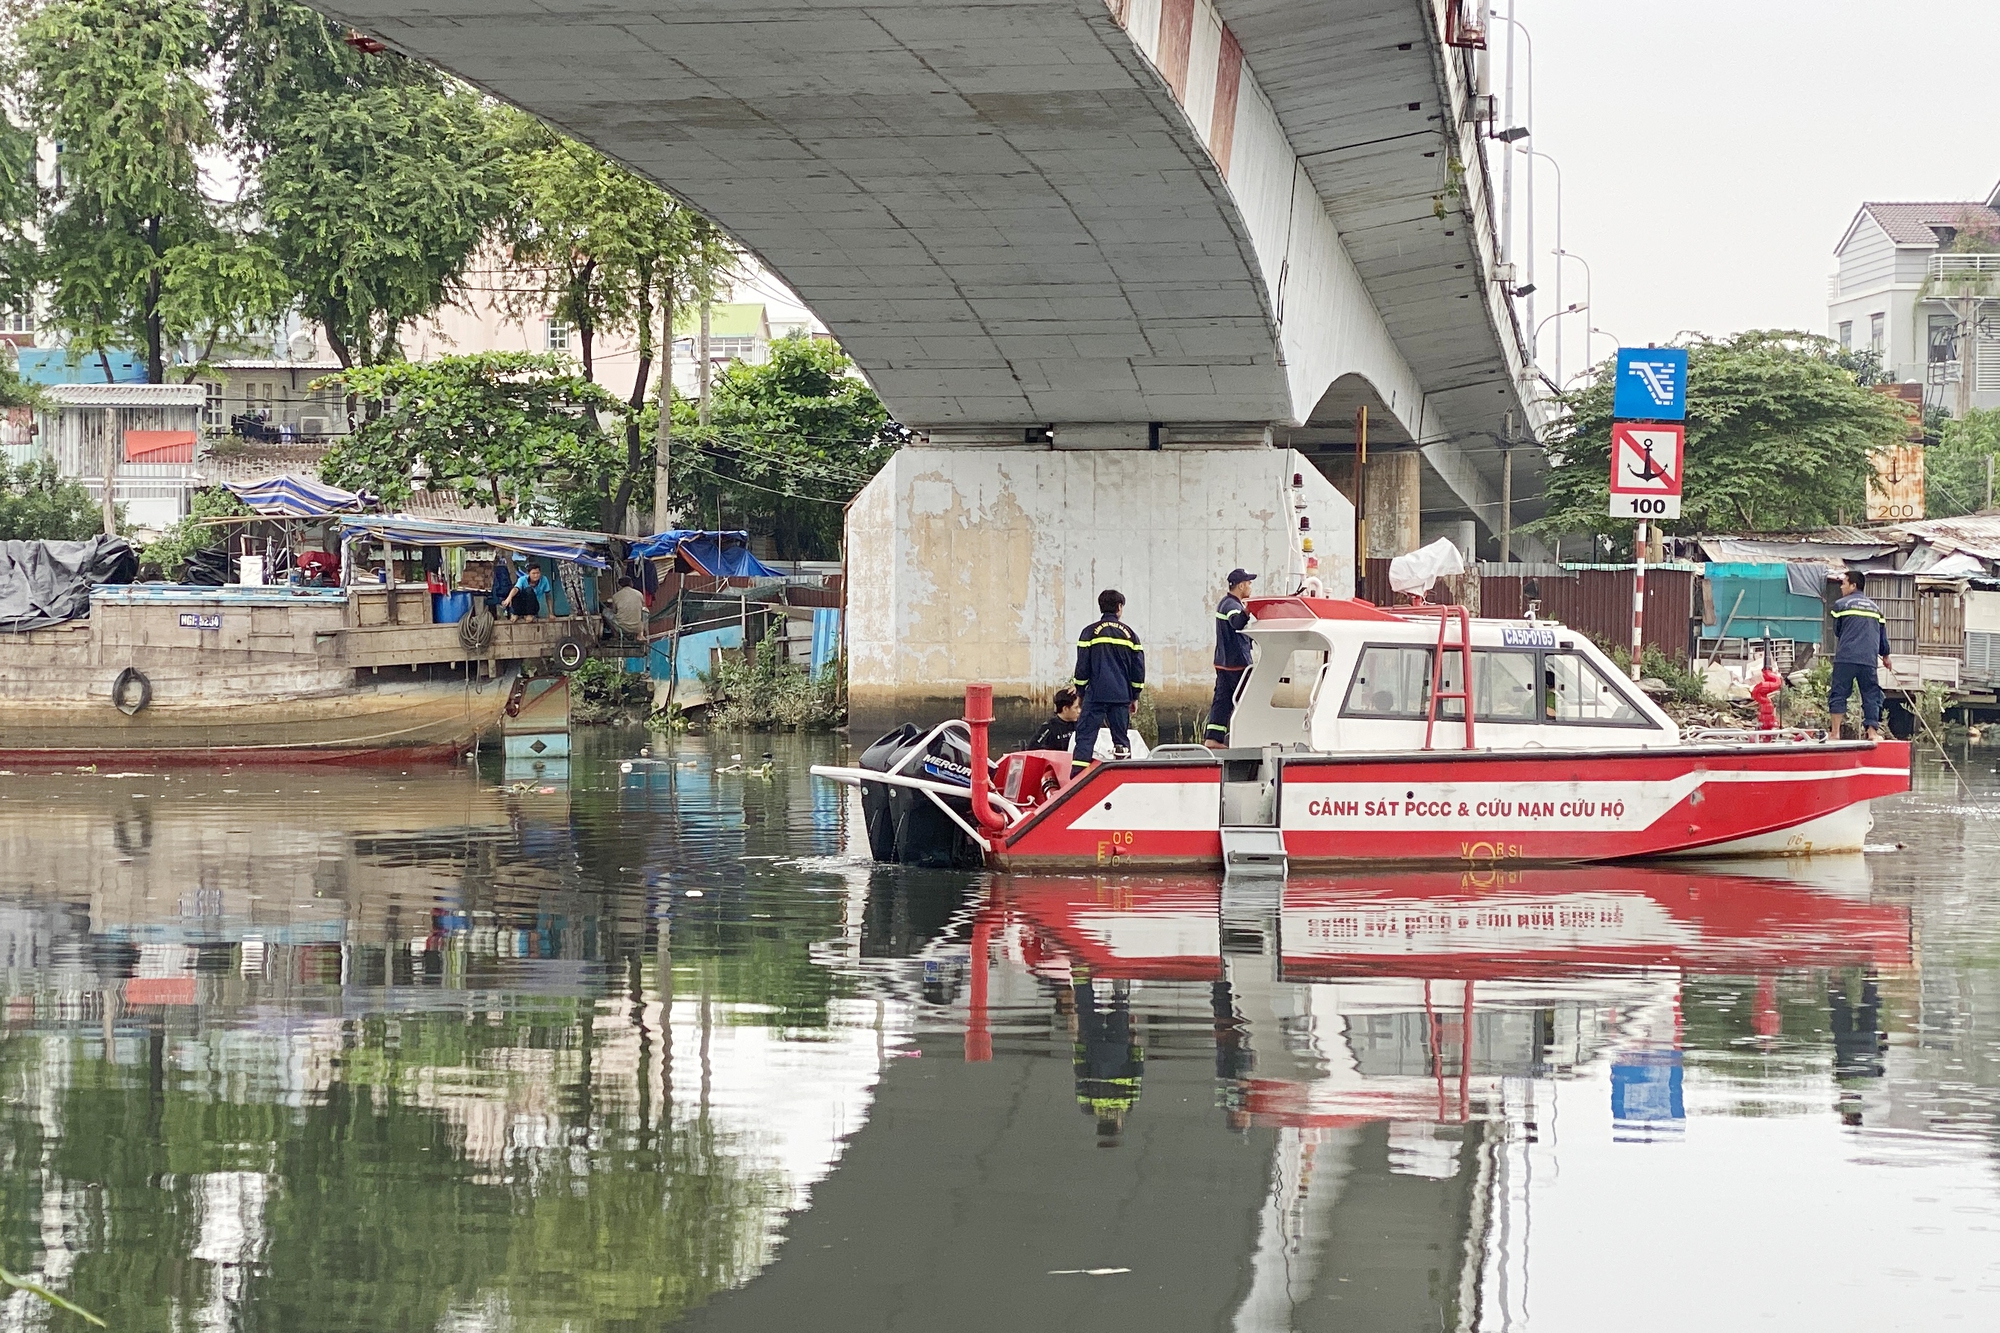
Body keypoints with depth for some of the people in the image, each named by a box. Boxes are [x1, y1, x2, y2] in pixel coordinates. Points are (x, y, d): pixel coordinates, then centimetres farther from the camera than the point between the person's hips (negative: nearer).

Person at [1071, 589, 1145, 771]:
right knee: (1121, 737, 9)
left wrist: (1081, 692, 10)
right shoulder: (1129, 634, 6)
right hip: (1121, 696, 2)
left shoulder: (1090, 632, -1)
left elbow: (1082, 667, -1)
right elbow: (1138, 669, 9)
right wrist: (1134, 696, 17)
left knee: (1085, 735, -3)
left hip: (1096, 694, -2)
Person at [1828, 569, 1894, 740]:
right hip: (1869, 659, 3)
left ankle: (1835, 732, -7)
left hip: (1845, 658, -3)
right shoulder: (1875, 607, 17)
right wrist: (1885, 656, 36)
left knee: (1839, 694, -1)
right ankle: (1872, 731, 1)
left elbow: (1837, 632, 13)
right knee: (1871, 694, 8)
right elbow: (1883, 635, 23)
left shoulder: (1841, 605, 4)